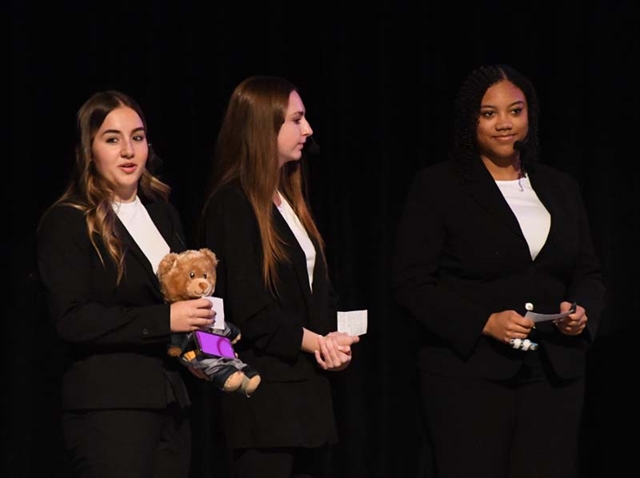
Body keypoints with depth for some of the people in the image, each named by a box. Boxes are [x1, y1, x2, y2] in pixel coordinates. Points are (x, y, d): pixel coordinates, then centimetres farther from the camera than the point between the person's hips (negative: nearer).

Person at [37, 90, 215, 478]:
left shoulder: (164, 214, 17)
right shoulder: (67, 222, -4)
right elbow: (71, 319, -14)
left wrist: (202, 327, 3)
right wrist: (164, 319, -18)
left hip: (172, 401, 7)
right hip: (108, 404, -6)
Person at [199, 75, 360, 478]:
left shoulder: (290, 200, 17)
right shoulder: (232, 205, -9)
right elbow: (248, 308, -15)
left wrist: (333, 341, -3)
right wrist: (313, 342, -12)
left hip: (310, 389, 8)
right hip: (265, 394, -8)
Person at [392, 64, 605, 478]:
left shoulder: (560, 188, 14)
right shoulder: (437, 187, 0)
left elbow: (589, 273, 18)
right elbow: (412, 285, -6)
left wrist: (582, 311, -5)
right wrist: (485, 322, -17)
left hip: (555, 373, 4)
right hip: (469, 373, -4)